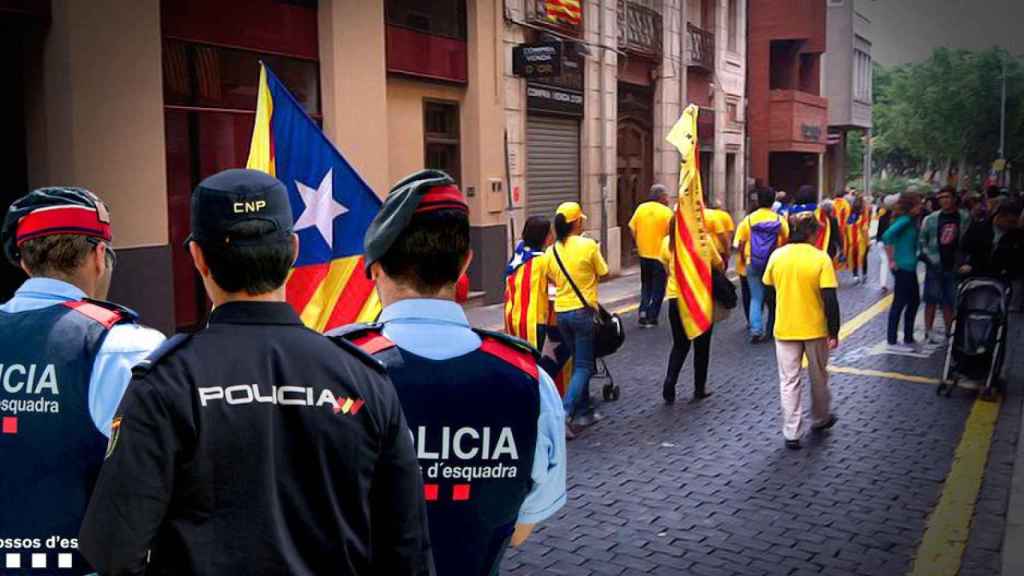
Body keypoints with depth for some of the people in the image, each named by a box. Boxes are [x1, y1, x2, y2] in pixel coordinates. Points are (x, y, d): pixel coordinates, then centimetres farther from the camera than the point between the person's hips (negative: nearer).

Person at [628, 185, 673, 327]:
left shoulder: (641, 208, 1)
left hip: (644, 254, 4)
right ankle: (651, 318, 10)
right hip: (660, 255, -4)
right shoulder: (666, 211, -11)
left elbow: (632, 229, 2)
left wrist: (639, 244, 12)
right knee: (658, 289, 9)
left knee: (646, 286, 20)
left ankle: (643, 313, 6)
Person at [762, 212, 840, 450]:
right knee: (818, 377, 20)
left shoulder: (777, 256, -4)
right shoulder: (820, 258, -13)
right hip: (815, 329, -1)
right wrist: (834, 332, -8)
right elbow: (830, 299, -15)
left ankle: (792, 433, 5)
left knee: (789, 381, 7)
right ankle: (820, 418, 39)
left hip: (785, 329, 2)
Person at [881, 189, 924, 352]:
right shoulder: (905, 219, -15)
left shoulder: (911, 220, 12)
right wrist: (891, 260, -21)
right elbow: (887, 236, -28)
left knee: (914, 301, 15)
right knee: (899, 303, -2)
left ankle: (908, 338, 25)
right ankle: (892, 341, 5)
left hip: (909, 267, 9)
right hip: (903, 267, -9)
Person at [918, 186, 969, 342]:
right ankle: (928, 332, 10)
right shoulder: (931, 219, -2)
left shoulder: (964, 218, -1)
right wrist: (926, 256, -7)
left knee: (949, 302, 9)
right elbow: (922, 240, 5)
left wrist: (964, 261, -2)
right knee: (932, 300, 3)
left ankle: (948, 331, 20)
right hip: (935, 265, -1)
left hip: (954, 266, 1)